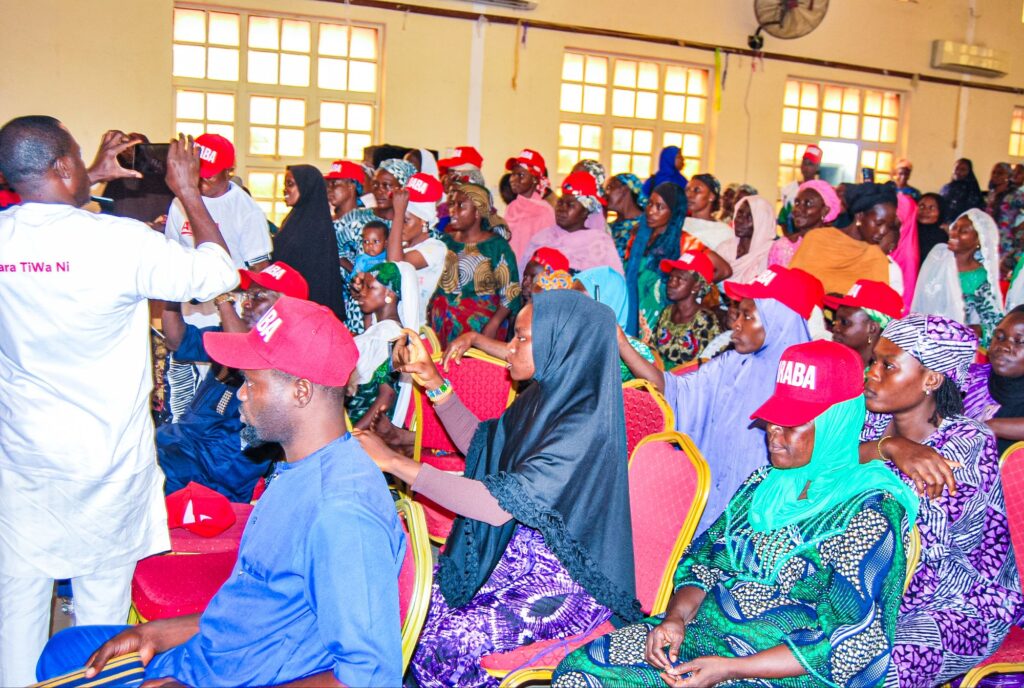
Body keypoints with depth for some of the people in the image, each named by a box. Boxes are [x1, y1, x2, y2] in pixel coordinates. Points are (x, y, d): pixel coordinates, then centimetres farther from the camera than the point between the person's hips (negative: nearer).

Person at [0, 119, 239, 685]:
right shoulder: (121, 241, -19)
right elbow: (218, 272, -8)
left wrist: (93, 179, 23)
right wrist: (189, 192, 2)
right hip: (105, 458, -4)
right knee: (102, 593, 11)